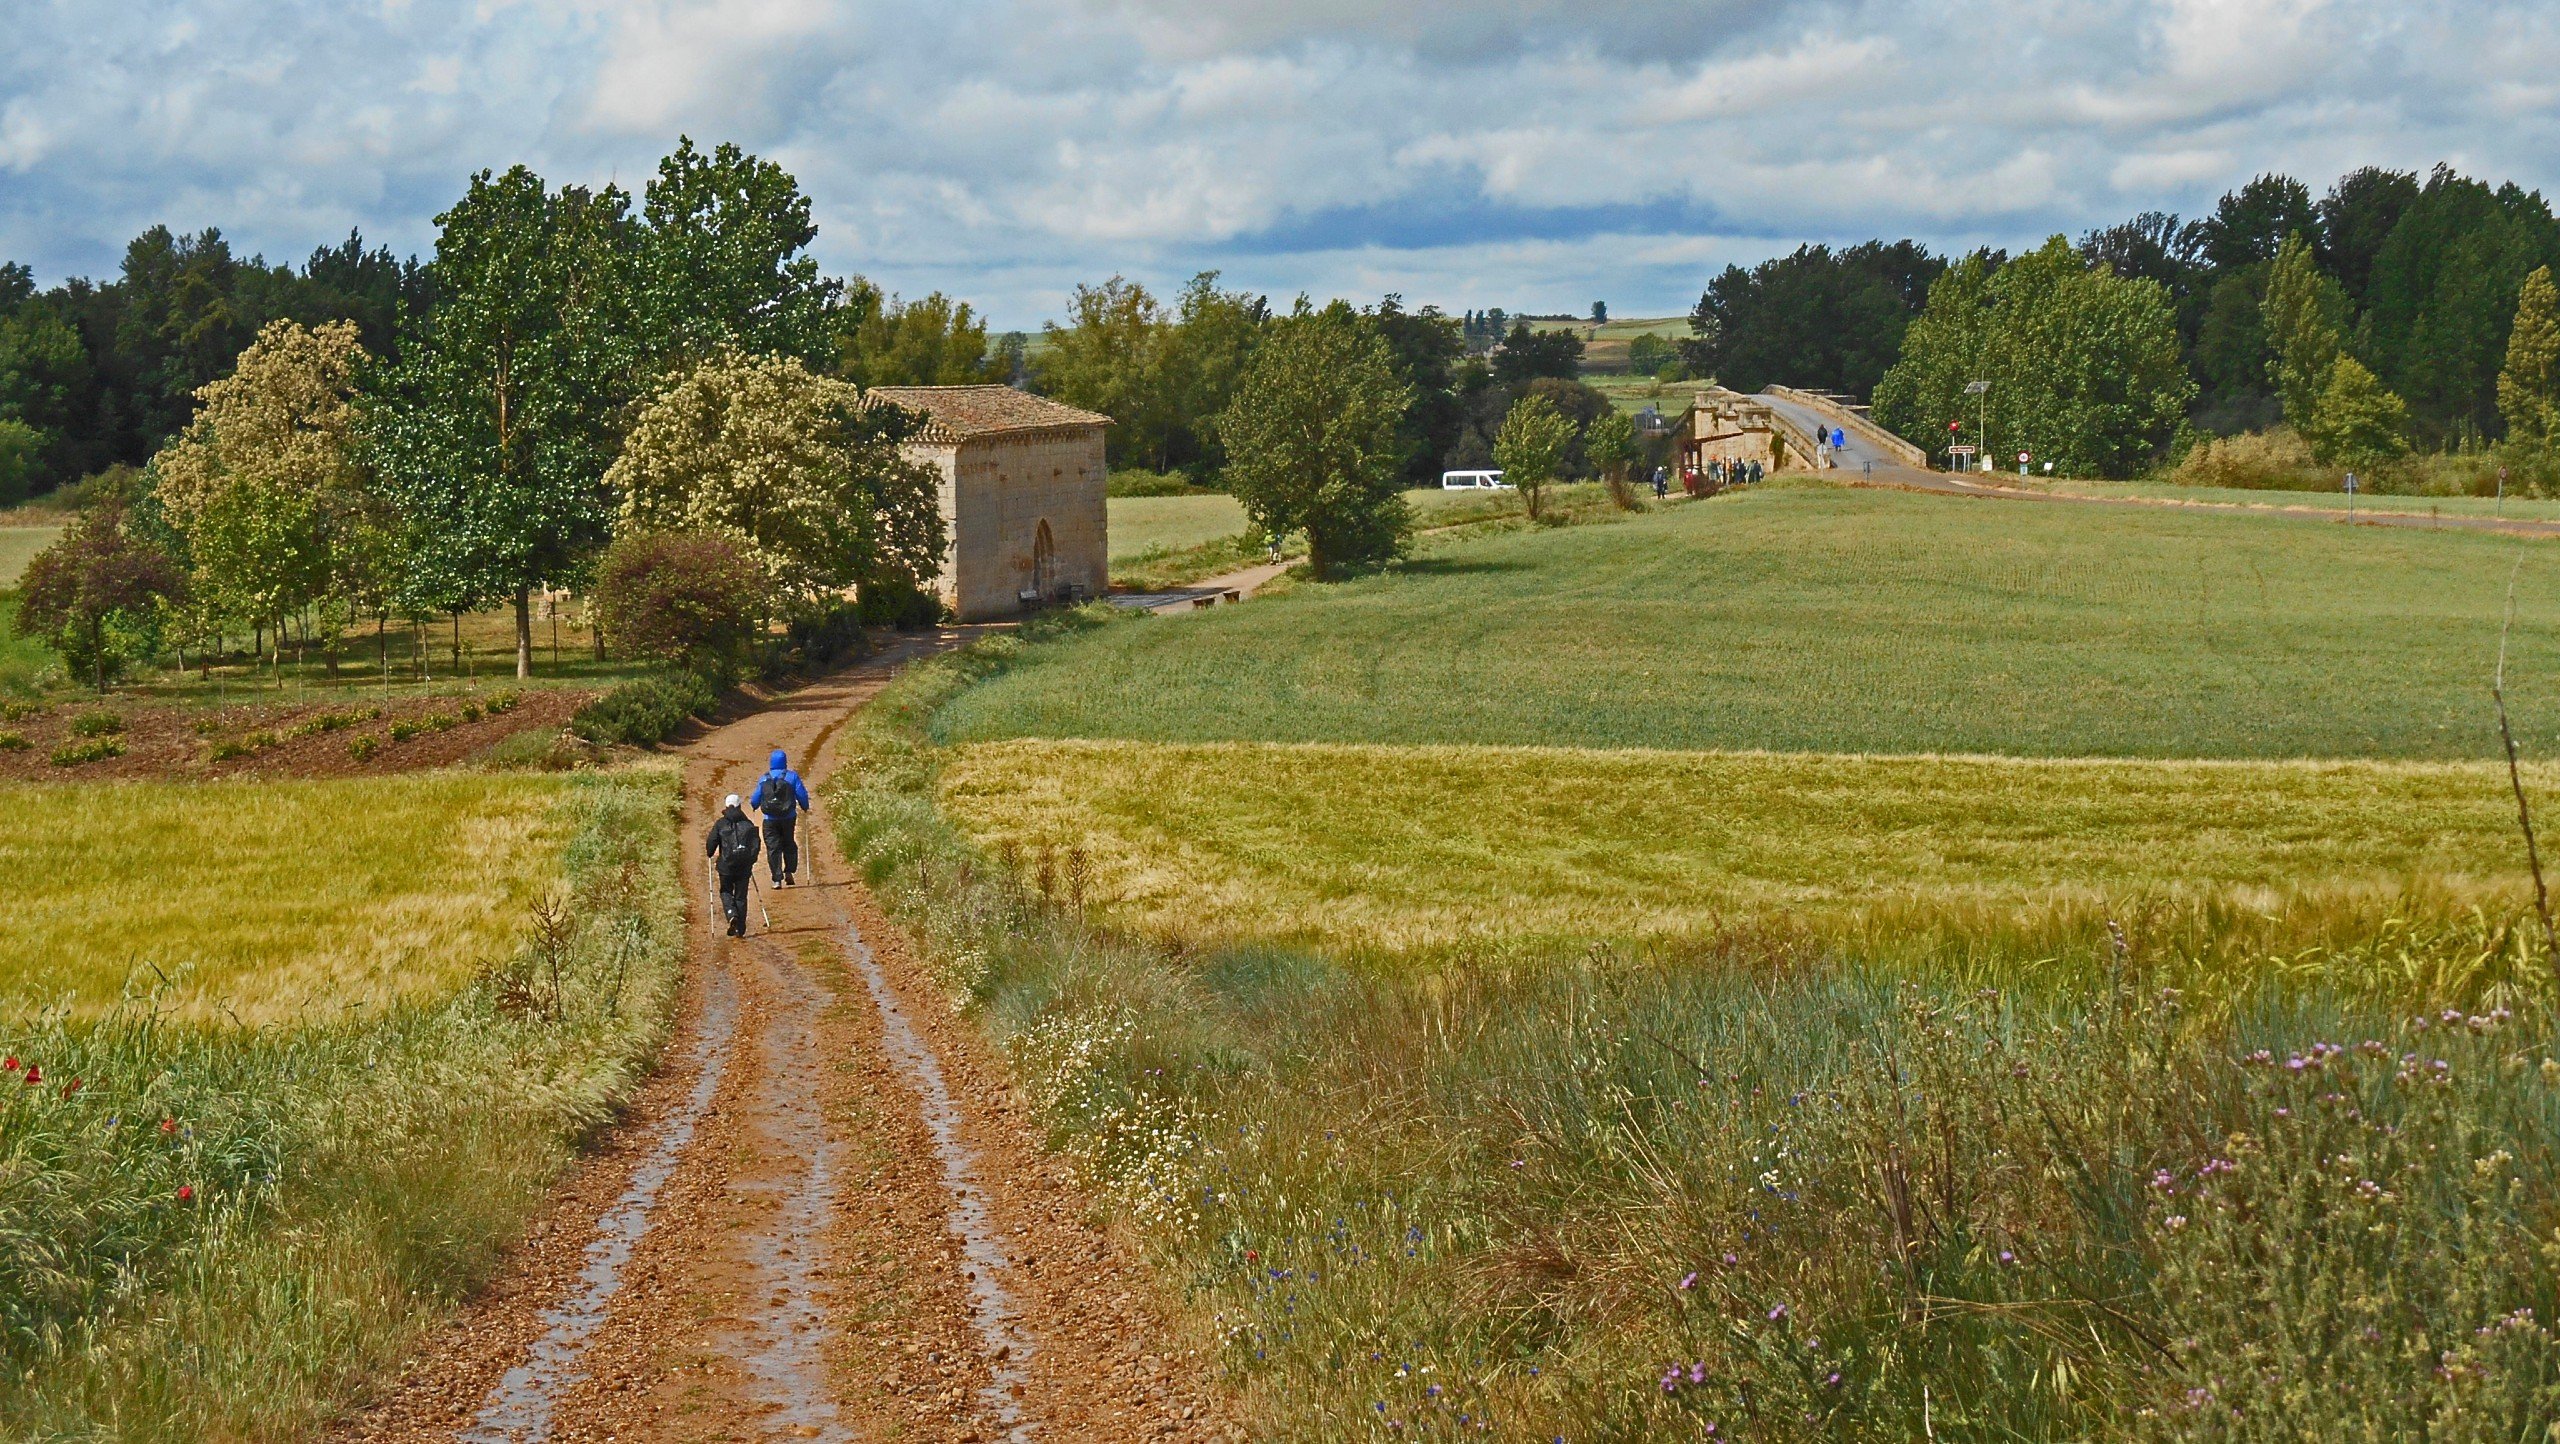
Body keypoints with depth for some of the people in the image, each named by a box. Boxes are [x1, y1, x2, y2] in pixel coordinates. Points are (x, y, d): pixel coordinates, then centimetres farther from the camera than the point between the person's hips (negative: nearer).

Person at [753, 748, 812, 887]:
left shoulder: (764, 779, 0)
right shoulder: (792, 776, -4)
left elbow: (755, 799, 6)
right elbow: (802, 795, -4)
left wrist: (754, 807, 28)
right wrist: (805, 807, 15)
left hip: (770, 819, 0)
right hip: (788, 818, 0)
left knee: (773, 848, 2)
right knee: (789, 844, 19)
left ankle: (777, 879, -4)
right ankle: (789, 872, 7)